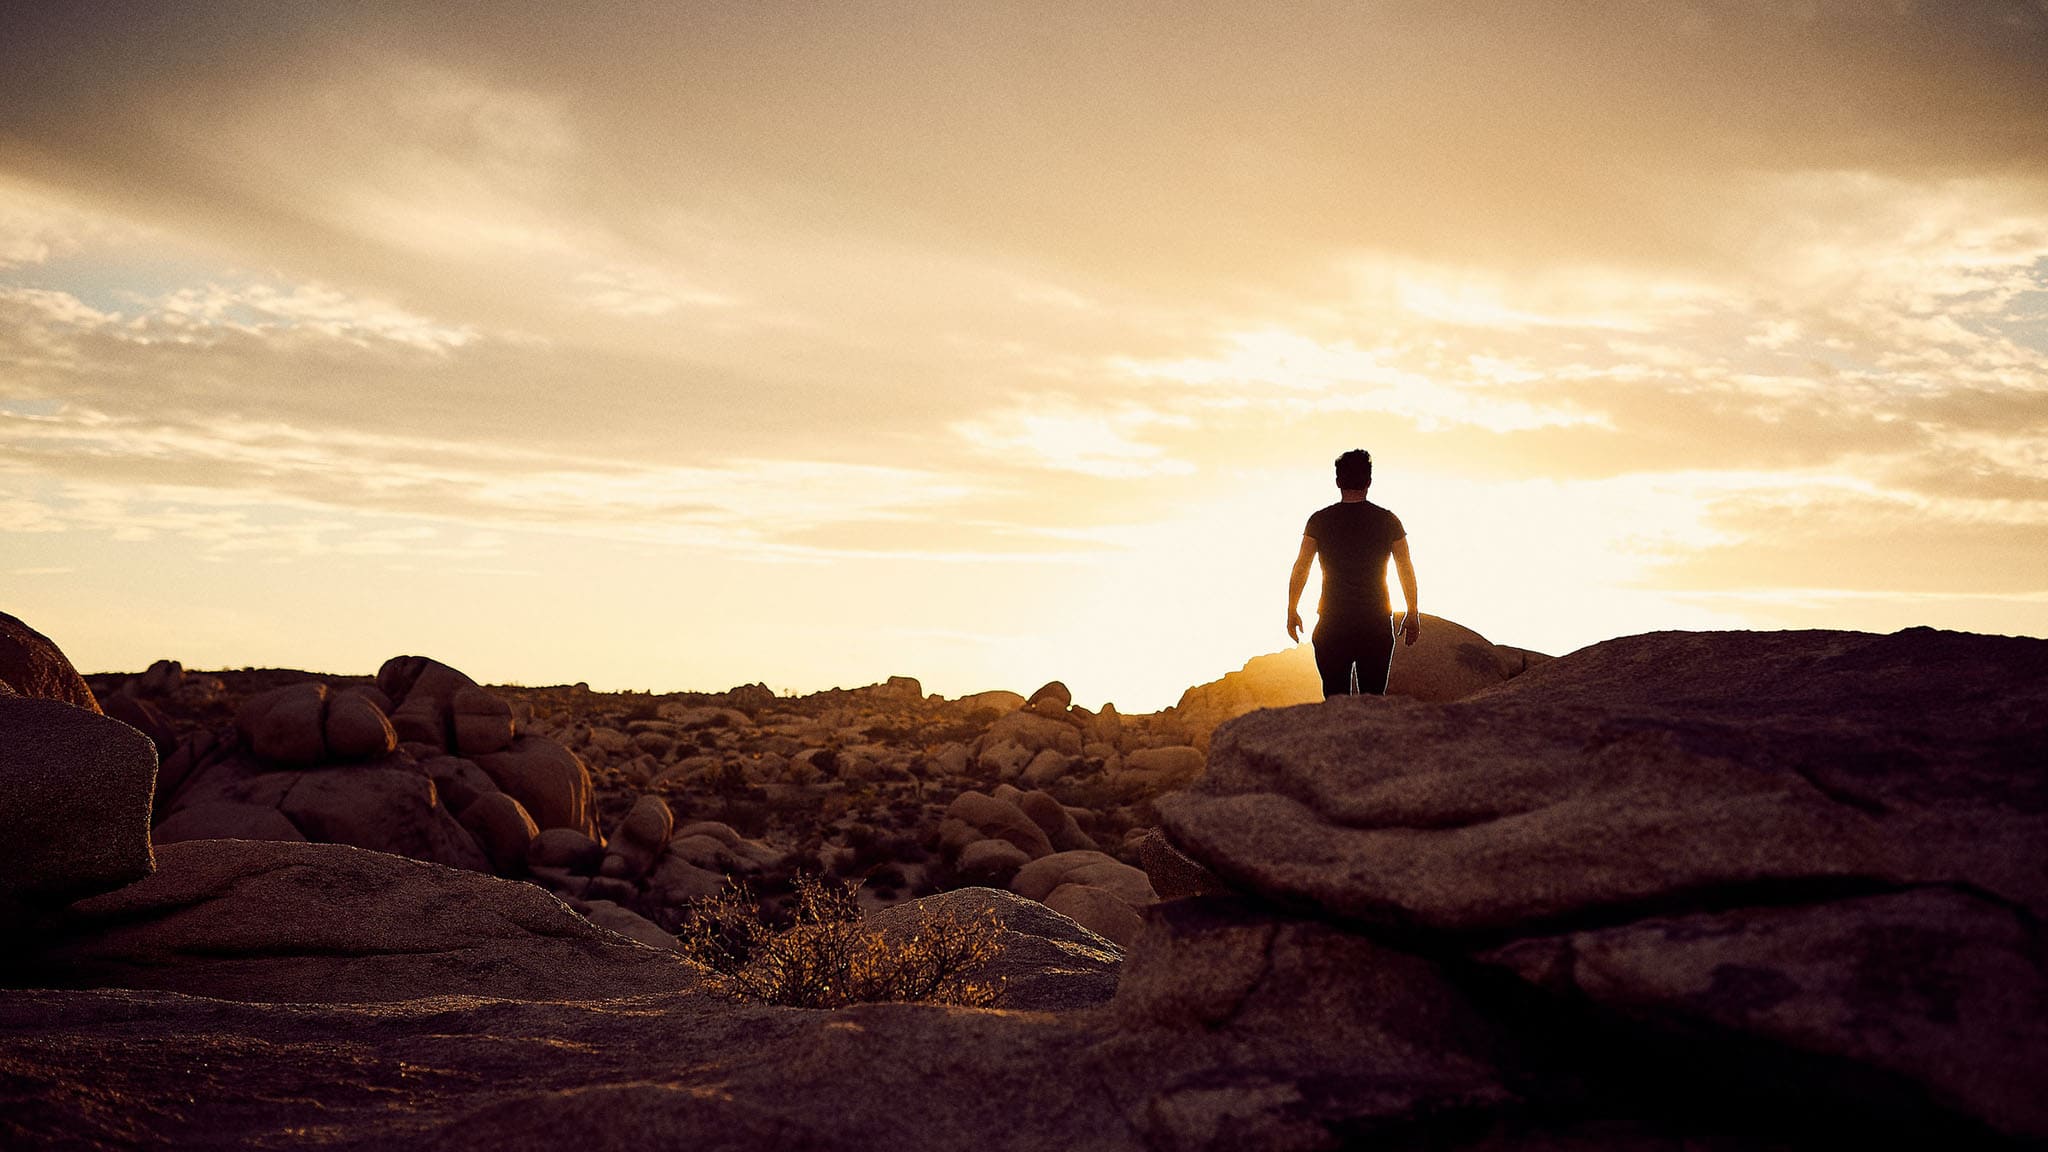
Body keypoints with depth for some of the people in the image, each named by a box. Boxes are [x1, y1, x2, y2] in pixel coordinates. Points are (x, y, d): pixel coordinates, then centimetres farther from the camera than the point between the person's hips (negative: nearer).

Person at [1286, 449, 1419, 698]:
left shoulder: (1320, 520, 0)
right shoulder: (1388, 520, 2)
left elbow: (1300, 568, -1)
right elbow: (1406, 569, 4)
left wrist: (1292, 611, 7)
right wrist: (1413, 614, 12)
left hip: (1332, 622, -1)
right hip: (1377, 621, 1)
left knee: (1336, 697, 2)